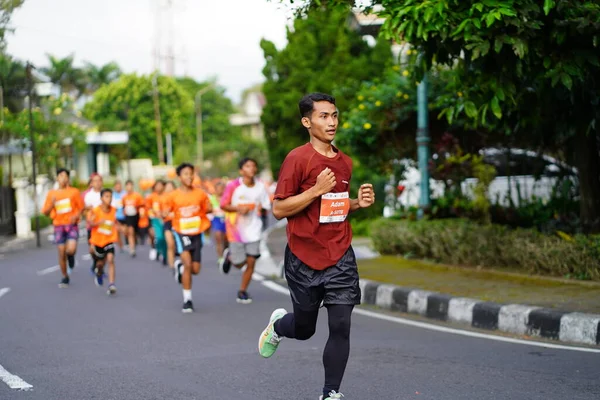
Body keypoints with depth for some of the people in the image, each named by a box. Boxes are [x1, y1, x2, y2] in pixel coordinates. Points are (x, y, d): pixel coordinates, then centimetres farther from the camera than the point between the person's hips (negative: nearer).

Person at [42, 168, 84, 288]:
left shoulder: (74, 192, 1)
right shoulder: (51, 194, 5)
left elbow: (81, 207, 8)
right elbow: (45, 212, 7)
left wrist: (76, 216, -12)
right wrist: (51, 203, -12)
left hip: (72, 225, -2)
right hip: (59, 225, 2)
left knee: (71, 250, -21)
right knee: (61, 253, 0)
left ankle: (71, 257, 18)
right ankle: (65, 277, 17)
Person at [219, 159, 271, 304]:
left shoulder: (260, 187, 1)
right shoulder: (233, 186, -8)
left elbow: (266, 207, 10)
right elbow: (223, 205, -3)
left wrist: (261, 209, -13)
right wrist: (238, 208, -20)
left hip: (254, 228, 3)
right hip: (236, 228, -3)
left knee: (251, 262, -1)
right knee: (240, 263, -1)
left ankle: (242, 291, 16)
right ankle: (229, 256, 35)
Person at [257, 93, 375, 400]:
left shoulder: (344, 162, 9)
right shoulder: (297, 159, -11)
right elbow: (278, 209, -13)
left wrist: (357, 203, 2)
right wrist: (316, 190, -23)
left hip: (341, 258, 4)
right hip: (304, 259, -4)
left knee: (341, 326, -7)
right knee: (304, 329, 12)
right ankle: (278, 324, 47)